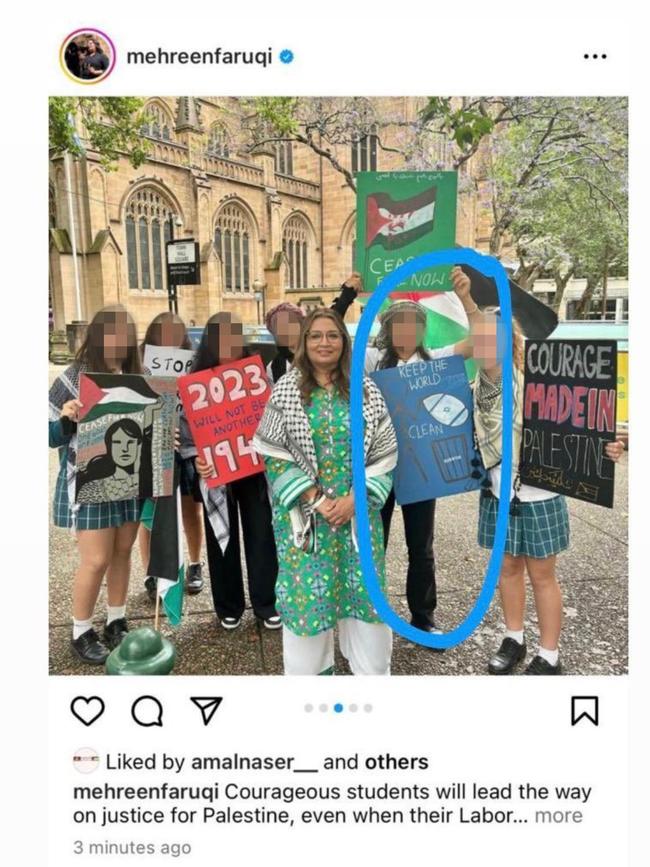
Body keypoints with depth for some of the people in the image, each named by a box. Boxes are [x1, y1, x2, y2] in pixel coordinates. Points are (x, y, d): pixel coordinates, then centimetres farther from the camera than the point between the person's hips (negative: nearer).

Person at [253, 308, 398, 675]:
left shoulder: (367, 390, 3)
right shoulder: (286, 391, -2)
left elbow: (385, 452, 2)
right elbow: (273, 453, -5)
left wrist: (354, 498, -9)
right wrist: (314, 499, -12)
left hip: (358, 511, 2)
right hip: (303, 513, -1)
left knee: (365, 589, 9)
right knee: (308, 593, 5)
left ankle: (372, 670, 28)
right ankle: (311, 669, 25)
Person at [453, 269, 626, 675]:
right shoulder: (480, 385, -3)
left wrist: (601, 447, -28)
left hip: (536, 492, -4)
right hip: (498, 492, 5)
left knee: (542, 574, 8)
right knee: (508, 566, 17)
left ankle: (549, 657, 24)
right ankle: (514, 640, 36)